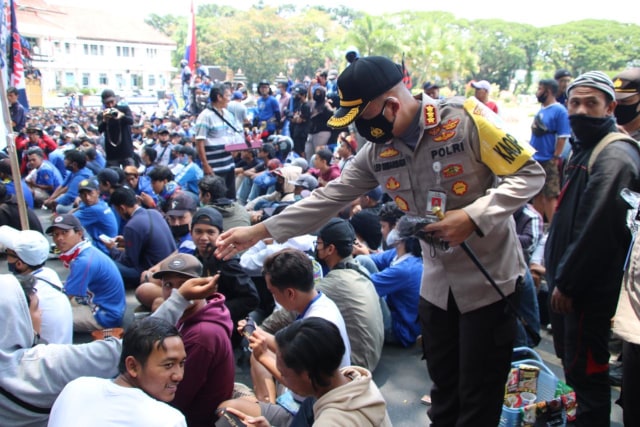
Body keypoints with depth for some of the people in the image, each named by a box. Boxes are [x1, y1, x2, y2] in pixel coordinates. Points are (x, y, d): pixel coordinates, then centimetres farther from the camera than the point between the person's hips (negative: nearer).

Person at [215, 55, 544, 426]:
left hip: (488, 280, -5)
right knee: (444, 389, 20)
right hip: (437, 282, 5)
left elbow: (529, 174, -14)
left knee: (479, 396, 9)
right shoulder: (377, 151, -2)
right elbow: (329, 198, 0)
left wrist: (472, 216, -27)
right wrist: (259, 231, -3)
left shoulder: (465, 118, -18)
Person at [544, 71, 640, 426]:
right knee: (572, 360, 23)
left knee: (585, 371, 2)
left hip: (591, 288, -10)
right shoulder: (584, 147, 13)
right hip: (571, 281, 10)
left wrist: (565, 282, -19)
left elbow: (597, 230, -25)